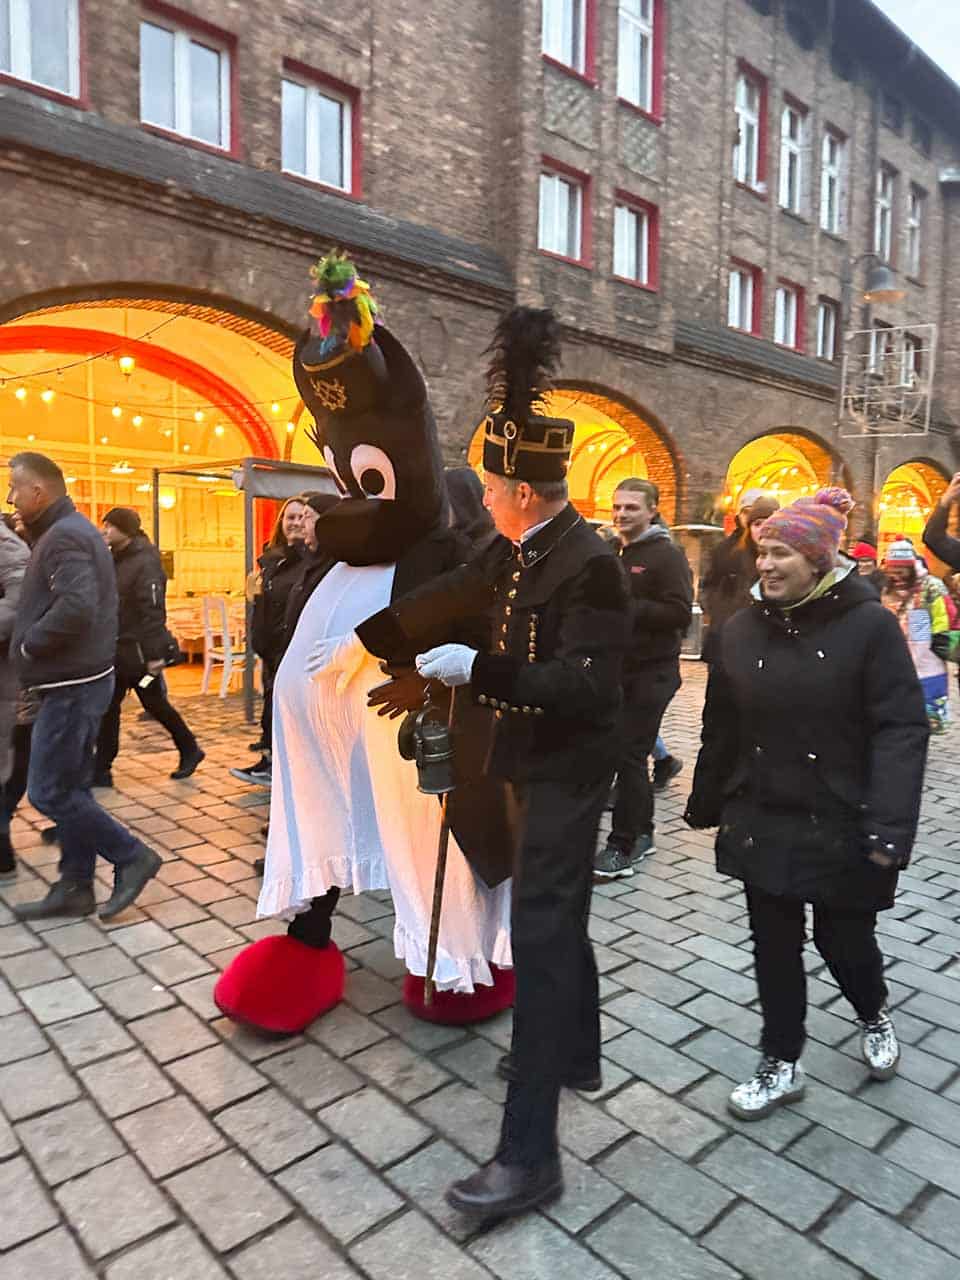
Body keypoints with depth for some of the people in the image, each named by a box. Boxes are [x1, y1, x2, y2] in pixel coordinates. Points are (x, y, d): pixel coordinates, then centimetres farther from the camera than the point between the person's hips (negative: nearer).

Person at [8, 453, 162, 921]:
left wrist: (28, 644, -17)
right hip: (77, 680, 10)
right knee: (70, 787, 13)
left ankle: (132, 857, 6)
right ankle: (74, 888, 21)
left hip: (70, 685, -10)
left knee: (48, 791, -4)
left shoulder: (63, 537, -17)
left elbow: (76, 607, -31)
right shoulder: (72, 531, 16)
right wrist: (35, 643, 10)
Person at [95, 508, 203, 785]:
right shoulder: (114, 559, 11)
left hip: (139, 651, -8)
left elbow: (153, 611, -20)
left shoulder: (145, 562, -15)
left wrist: (155, 654, -23)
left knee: (155, 704, 6)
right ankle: (101, 769, 13)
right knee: (107, 708, 7)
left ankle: (190, 750, 25)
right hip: (117, 649, 8)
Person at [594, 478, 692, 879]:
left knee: (629, 754, -6)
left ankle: (623, 845, 4)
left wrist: (625, 607, -24)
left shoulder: (666, 555, -8)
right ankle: (641, 834, 28)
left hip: (651, 673, -7)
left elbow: (679, 613, -19)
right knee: (626, 752, 14)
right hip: (615, 668, 7)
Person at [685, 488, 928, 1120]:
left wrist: (888, 828, -22)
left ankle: (874, 1015, 47)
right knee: (774, 945, 11)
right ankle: (782, 1065, 32)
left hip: (842, 826, -3)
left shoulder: (869, 624, -11)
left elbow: (902, 729, -15)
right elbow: (722, 728, 7)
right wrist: (707, 805, 13)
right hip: (763, 823, 3)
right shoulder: (743, 629, 0)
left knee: (843, 939, 12)